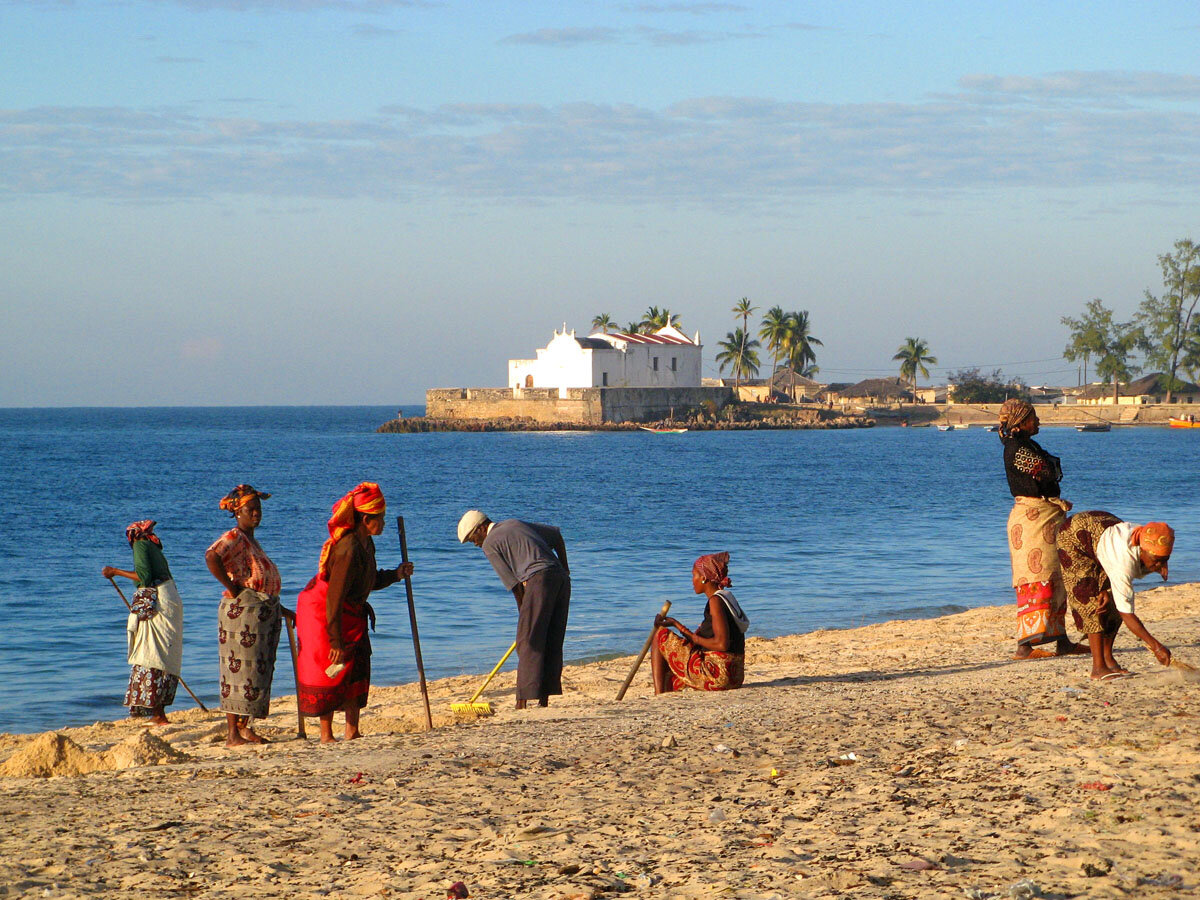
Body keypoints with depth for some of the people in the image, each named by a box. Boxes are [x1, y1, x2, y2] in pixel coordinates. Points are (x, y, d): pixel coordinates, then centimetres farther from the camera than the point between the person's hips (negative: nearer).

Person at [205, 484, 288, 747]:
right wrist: (231, 587, -23)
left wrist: (280, 610, 26)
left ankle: (243, 727, 18)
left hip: (264, 612, 10)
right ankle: (233, 733, -9)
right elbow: (211, 556, -31)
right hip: (242, 609, -10)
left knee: (258, 671, 11)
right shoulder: (234, 537, -11)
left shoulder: (251, 540, 19)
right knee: (240, 669, -9)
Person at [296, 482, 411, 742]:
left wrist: (397, 574, -1)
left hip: (349, 614, 10)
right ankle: (326, 736, 3)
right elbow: (334, 598, -28)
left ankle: (352, 732, 9)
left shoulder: (365, 543, 2)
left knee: (356, 669, 6)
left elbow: (370, 581, 16)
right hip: (322, 614, -10)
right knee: (333, 672, -5)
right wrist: (336, 641, -27)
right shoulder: (348, 550, -28)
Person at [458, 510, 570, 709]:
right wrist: (564, 568, 40)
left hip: (539, 578, -8)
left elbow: (515, 584, 1)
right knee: (552, 643, 9)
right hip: (560, 576, 8)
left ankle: (524, 700, -13)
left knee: (529, 642, -8)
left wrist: (524, 616, 8)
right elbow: (556, 534, 34)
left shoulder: (489, 544, 4)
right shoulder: (514, 524, 26)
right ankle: (544, 698, 8)